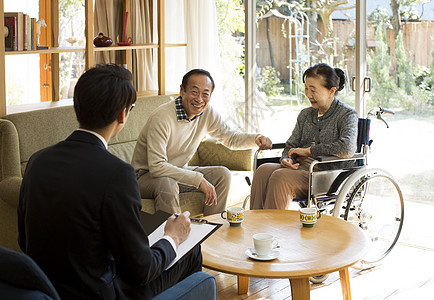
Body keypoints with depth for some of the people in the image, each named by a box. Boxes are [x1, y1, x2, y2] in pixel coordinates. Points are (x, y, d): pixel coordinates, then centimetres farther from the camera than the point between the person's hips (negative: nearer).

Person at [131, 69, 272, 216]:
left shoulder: (207, 113, -7)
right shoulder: (162, 117, -28)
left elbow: (229, 137, 8)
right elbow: (156, 166, -32)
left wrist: (255, 138, -13)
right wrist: (199, 180, -34)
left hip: (179, 171, 7)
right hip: (146, 175, -7)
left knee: (222, 175, -7)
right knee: (167, 184, -37)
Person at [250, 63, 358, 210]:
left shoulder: (347, 115, -2)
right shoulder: (305, 114, 20)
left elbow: (347, 148, -20)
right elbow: (291, 145, 21)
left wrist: (308, 150, -14)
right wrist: (286, 159, -5)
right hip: (299, 167, 6)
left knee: (280, 178, -31)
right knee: (263, 170, -24)